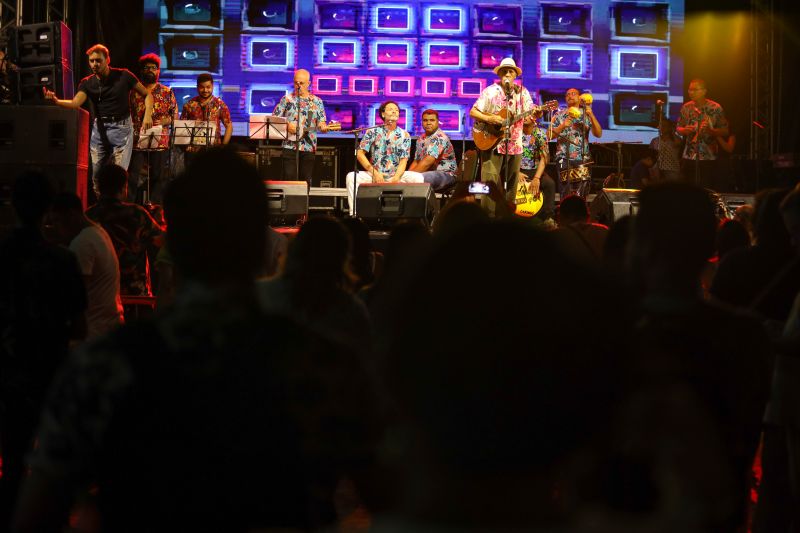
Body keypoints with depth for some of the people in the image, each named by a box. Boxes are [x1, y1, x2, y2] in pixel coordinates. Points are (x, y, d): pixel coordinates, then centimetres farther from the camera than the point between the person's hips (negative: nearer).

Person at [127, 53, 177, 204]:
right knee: (133, 177, -4)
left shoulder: (167, 93, 10)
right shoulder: (134, 92, 10)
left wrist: (163, 121, -10)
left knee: (158, 176, 2)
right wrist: (131, 133, -4)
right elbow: (127, 115, 10)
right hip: (137, 140, 0)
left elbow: (175, 115, 8)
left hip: (160, 141, 0)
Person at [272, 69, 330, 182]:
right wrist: (286, 125, -14)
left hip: (309, 148, 2)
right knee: (289, 179, -7)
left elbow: (322, 123, 8)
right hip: (289, 146, -2)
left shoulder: (317, 102, 10)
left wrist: (323, 127, -15)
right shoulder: (287, 99, 5)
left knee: (305, 180, 4)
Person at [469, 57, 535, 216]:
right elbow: (473, 112, 0)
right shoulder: (491, 91, 1)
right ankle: (488, 217, -7)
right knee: (490, 182, -10)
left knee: (510, 185, 6)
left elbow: (530, 116, 5)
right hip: (491, 142, -3)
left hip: (514, 145, 3)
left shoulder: (522, 92, 8)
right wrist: (488, 119, -17)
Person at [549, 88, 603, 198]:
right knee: (566, 193, -7)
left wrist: (592, 116, -10)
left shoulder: (586, 115, 11)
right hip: (564, 158, 0)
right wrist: (563, 126, -12)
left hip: (582, 158, 0)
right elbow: (550, 135, 3)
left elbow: (598, 134, -1)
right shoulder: (559, 115, 12)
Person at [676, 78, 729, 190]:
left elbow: (725, 131, 0)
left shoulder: (716, 108, -4)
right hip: (689, 157, 3)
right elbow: (679, 129, 13)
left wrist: (710, 130, -17)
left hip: (709, 157, -3)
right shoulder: (686, 108, 6)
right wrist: (684, 130, -9)